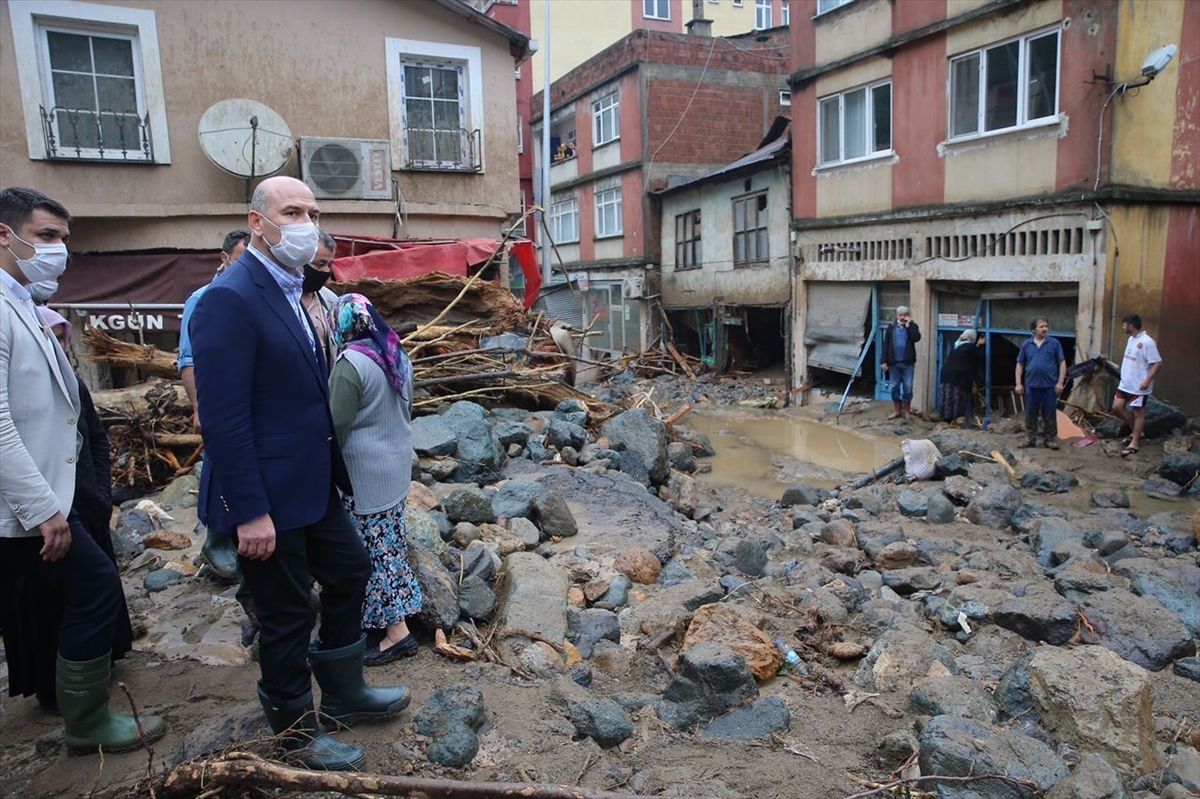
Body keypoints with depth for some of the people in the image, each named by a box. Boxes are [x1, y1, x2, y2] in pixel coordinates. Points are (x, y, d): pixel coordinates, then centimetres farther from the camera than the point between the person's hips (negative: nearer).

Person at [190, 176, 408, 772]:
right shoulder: (230, 299, -20)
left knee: (348, 572, 20)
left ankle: (342, 693, 41)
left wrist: (330, 470, 17)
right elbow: (222, 418, -23)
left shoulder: (288, 289, 9)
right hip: (267, 498, -9)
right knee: (287, 615, 7)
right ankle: (297, 732, 31)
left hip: (312, 483, 9)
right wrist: (250, 513, -23)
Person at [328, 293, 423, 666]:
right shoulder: (397, 355, 4)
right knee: (390, 539, 17)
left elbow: (338, 426, -18)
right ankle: (389, 618, 30)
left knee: (373, 547, 0)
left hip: (365, 472, -8)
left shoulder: (351, 363, -20)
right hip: (397, 463, 8)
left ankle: (395, 630, 5)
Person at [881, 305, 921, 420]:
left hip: (908, 363, -1)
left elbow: (916, 338, -17)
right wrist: (884, 361, -3)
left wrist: (908, 325, -13)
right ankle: (897, 410, 17)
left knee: (908, 387, 2)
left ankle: (906, 411, 13)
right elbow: (886, 345, 3)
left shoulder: (912, 326, 3)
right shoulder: (891, 327, 5)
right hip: (893, 363, 1)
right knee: (895, 387, 7)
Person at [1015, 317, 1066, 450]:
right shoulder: (1026, 344, 6)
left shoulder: (1054, 343, 1)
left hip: (1049, 385, -2)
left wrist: (1060, 382, -8)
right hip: (1031, 385, 2)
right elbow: (1020, 365, 10)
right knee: (1030, 414, 8)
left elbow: (1062, 363, 1)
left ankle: (1050, 439, 14)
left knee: (1049, 414, 4)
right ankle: (1030, 439, 17)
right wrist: (1018, 383, 3)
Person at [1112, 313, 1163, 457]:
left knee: (1138, 412, 2)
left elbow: (1158, 363, -20)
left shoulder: (1147, 342, -20)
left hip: (1139, 386, -9)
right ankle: (1136, 431, 26)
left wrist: (1147, 381, -25)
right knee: (1117, 407, 9)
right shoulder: (1131, 339, 9)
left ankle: (1134, 443, 10)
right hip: (1125, 383, 9)